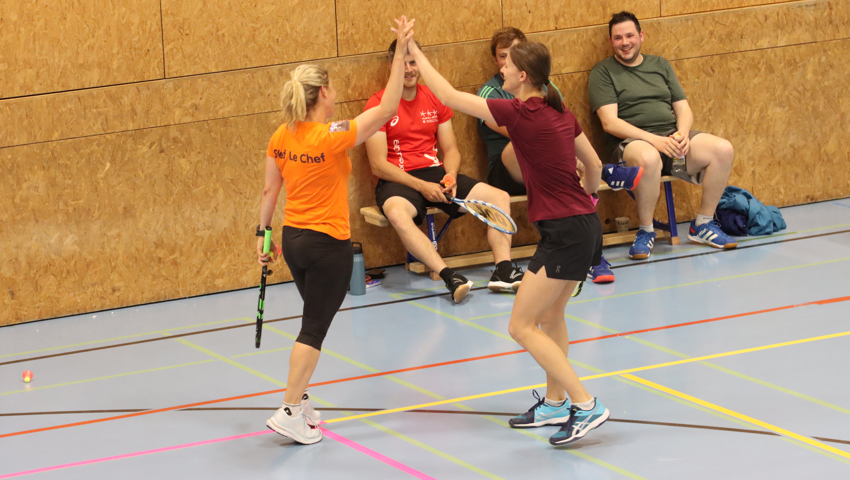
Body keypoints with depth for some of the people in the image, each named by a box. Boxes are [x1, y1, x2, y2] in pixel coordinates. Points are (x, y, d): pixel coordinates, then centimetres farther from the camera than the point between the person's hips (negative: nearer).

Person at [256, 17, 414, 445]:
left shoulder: (281, 137, -1)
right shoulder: (332, 137, -20)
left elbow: (269, 190, 6)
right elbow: (387, 108, -20)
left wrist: (263, 233, 17)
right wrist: (401, 52, -21)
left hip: (294, 239, 7)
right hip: (329, 245, -7)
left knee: (314, 323, 21)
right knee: (314, 329, -1)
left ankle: (300, 400, 24)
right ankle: (290, 412, -1)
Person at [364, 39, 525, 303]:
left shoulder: (435, 99, 12)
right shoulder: (379, 103, -4)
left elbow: (450, 150, 14)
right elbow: (378, 164, -9)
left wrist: (451, 176, -9)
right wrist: (421, 186, -19)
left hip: (436, 174, 5)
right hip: (398, 181, -5)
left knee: (500, 198, -11)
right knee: (397, 213, -41)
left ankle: (503, 271, -22)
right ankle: (448, 276, -47)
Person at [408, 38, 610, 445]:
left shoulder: (520, 113, -16)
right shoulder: (560, 113, 7)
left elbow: (450, 97, -11)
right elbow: (594, 166, 17)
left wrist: (414, 52, -2)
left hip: (565, 234, -9)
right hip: (585, 226, 9)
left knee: (522, 326, -3)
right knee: (550, 317, 22)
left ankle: (586, 406, -6)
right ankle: (555, 403, 33)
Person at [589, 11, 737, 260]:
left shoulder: (660, 65, 20)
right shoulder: (603, 72, 3)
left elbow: (683, 109, 16)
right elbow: (610, 122, -9)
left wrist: (683, 133, -9)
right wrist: (654, 140, -21)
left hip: (672, 136, 5)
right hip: (629, 142, -5)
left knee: (723, 150, -18)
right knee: (648, 158, -42)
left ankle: (703, 225, -3)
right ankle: (645, 232, -21)